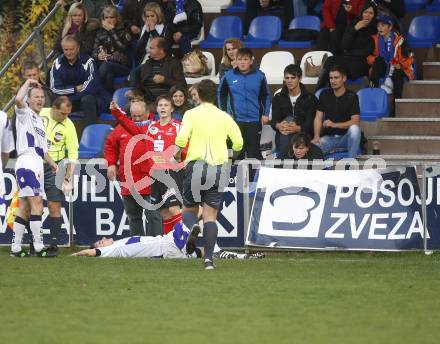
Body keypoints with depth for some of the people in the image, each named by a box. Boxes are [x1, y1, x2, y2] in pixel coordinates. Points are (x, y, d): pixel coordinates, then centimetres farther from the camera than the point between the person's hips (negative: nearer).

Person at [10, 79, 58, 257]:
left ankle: (15, 247, 11)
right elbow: (18, 99, -22)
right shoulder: (25, 113, 1)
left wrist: (52, 163, 16)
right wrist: (28, 83, -8)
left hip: (37, 165, 9)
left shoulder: (39, 121, 26)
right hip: (27, 161, -9)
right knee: (37, 204, -15)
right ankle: (38, 247, -17)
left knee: (25, 207, 9)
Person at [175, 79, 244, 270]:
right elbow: (238, 141, 2)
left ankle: (192, 226, -21)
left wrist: (177, 152, 4)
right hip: (217, 168, 2)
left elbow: (182, 137, -15)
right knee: (210, 216, 2)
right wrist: (234, 153, 24)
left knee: (189, 208, 15)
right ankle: (208, 258, -11)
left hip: (195, 166, -2)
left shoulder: (192, 114, 0)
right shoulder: (224, 117, 7)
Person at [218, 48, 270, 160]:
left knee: (254, 151, 0)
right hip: (235, 120, 1)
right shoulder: (229, 76, 0)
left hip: (254, 120, -1)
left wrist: (265, 114, 2)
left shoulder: (259, 76, 0)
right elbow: (222, 94, 11)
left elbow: (266, 96, 8)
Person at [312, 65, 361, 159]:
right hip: (329, 137, 1)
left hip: (346, 137, -1)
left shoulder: (351, 96, -6)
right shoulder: (325, 94, 4)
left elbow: (355, 121, -16)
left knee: (354, 129, -37)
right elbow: (318, 117, 0)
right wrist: (316, 137, -17)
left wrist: (334, 125, -29)